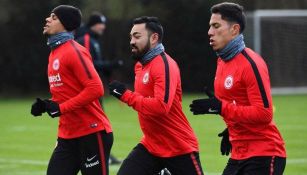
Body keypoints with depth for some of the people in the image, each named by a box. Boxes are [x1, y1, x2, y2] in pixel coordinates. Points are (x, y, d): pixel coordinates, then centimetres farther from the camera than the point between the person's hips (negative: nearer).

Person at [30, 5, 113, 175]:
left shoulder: (74, 51, -13)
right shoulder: (54, 52, 14)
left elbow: (95, 89, -22)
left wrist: (61, 108, -20)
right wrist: (47, 105, 5)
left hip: (92, 133, -9)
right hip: (67, 135, 9)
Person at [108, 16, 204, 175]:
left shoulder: (164, 65, -19)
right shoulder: (140, 65, 9)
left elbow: (161, 107, -31)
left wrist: (126, 95, -25)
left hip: (180, 149, -8)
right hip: (151, 146, 8)